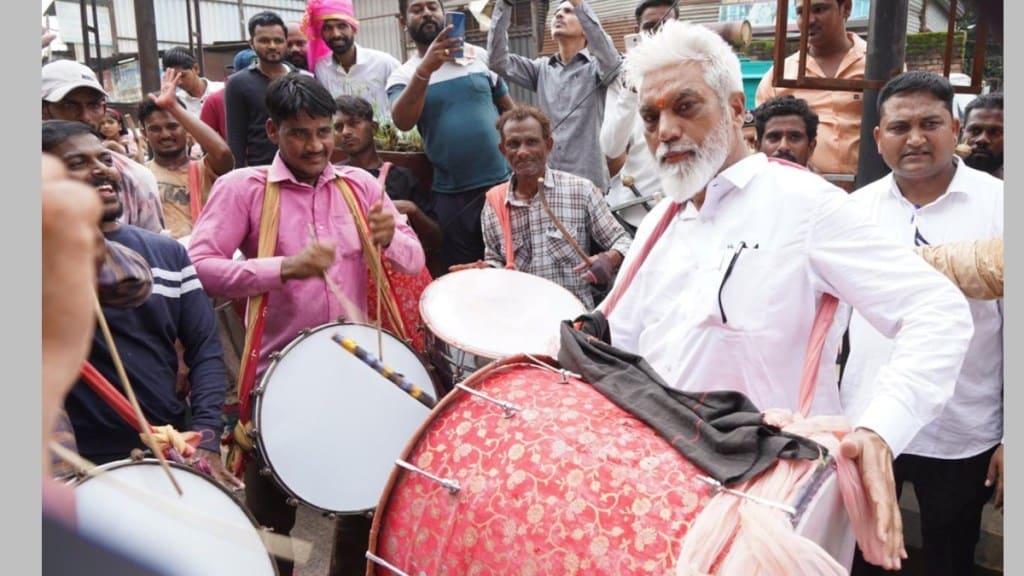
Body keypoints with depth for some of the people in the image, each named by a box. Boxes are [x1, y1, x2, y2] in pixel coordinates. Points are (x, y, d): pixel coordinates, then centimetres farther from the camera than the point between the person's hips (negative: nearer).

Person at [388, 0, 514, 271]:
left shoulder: (480, 56, 5)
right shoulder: (402, 76, 1)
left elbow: (510, 111, 10)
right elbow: (402, 122, -20)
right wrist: (425, 69, -33)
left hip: (502, 182, 1)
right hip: (452, 194, -1)